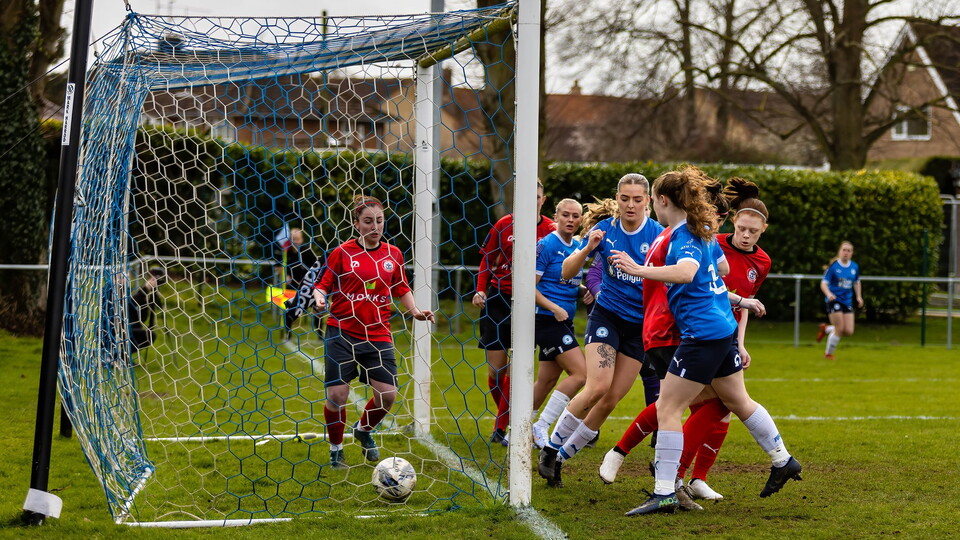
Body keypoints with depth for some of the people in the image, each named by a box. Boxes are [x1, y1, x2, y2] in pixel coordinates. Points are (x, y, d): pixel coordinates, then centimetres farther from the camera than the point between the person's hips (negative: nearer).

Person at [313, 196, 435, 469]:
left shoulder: (393, 255, 7)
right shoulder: (342, 252, -2)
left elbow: (402, 289, 20)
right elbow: (323, 284, 3)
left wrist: (415, 311, 5)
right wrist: (320, 298, -18)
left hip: (378, 335, 3)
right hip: (342, 332, -3)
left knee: (387, 393, -6)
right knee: (336, 394, -7)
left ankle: (363, 430, 27)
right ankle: (336, 449, 17)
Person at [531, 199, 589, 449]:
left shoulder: (576, 248, 12)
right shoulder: (547, 245, -11)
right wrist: (554, 308, -21)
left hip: (564, 322, 8)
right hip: (547, 321, -8)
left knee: (547, 380, 12)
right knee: (580, 373, -16)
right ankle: (541, 426, -9)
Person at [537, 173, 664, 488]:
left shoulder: (658, 235, -7)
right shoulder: (604, 230, -3)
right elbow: (567, 273, -1)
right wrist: (587, 249, -19)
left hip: (641, 326, 1)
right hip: (607, 316, -1)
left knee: (611, 400, -2)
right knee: (598, 387, -21)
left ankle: (561, 458, 13)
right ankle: (550, 448, -4)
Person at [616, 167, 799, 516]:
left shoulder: (684, 236, -17)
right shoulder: (701, 231, 12)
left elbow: (686, 272, -38)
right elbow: (721, 269, 27)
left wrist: (639, 270, -43)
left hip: (702, 334, -10)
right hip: (724, 329, 10)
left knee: (667, 409, -7)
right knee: (738, 400, 25)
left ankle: (664, 493, -8)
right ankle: (783, 461, 38)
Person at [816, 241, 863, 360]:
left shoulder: (855, 267, 6)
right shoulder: (833, 266, -10)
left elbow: (856, 282, 23)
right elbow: (823, 283, -10)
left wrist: (858, 296, 13)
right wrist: (828, 293, -29)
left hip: (847, 301, 5)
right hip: (834, 300, -5)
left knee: (849, 331, -2)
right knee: (840, 329, -10)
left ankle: (826, 329, 27)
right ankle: (828, 353, 13)